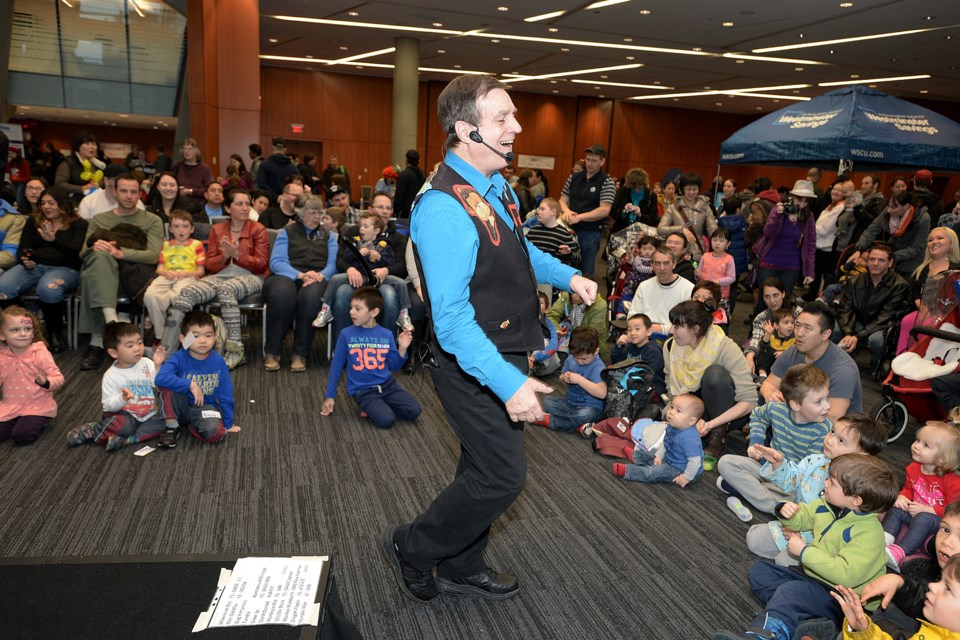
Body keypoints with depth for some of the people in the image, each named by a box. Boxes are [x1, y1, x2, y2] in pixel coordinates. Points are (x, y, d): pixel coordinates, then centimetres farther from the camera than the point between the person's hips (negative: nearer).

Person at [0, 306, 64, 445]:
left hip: (37, 406, -4)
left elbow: (58, 378, -14)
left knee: (22, 435, -22)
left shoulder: (40, 354, -13)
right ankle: (18, 421, 16)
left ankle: (37, 422, 9)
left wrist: (45, 382, -35)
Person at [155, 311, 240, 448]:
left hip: (206, 407, 0)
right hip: (181, 408, 0)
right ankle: (172, 426, -9)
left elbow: (225, 395, -3)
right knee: (168, 386, -28)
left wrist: (228, 424, 2)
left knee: (214, 432, -32)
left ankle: (191, 427, 3)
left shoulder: (218, 361, -11)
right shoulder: (179, 358, -16)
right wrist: (190, 385, -37)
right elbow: (160, 378, -36)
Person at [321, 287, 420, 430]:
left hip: (387, 384, 4)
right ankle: (373, 408, 6)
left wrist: (402, 349, -13)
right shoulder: (346, 334, -7)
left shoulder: (386, 335, -1)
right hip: (363, 390, -3)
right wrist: (330, 396, 5)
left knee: (414, 411, -12)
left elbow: (394, 366, 6)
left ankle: (377, 407, 8)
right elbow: (336, 366, 2)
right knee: (386, 421, -25)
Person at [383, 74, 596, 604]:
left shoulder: (496, 185, 5)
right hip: (475, 366, -9)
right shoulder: (444, 209, -27)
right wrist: (507, 382, -35)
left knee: (484, 467, 20)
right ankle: (412, 548, 23)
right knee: (502, 476, 0)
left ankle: (461, 569, 41)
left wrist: (566, 275, 10)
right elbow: (451, 317, -30)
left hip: (504, 356, 9)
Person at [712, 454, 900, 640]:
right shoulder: (825, 506, -1)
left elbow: (846, 574, -33)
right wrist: (786, 513, -8)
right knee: (759, 570, 4)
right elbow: (800, 519, 18)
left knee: (791, 590, -33)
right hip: (813, 576, 10)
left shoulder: (869, 533, -25)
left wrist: (804, 551, -24)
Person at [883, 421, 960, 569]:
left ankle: (899, 551, -41)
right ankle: (884, 540, -31)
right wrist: (902, 497, -5)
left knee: (923, 519, -35)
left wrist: (926, 510, -25)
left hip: (939, 519, -7)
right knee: (895, 510, -13)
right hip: (915, 512, 7)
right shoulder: (913, 469, 1)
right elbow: (908, 488, 19)